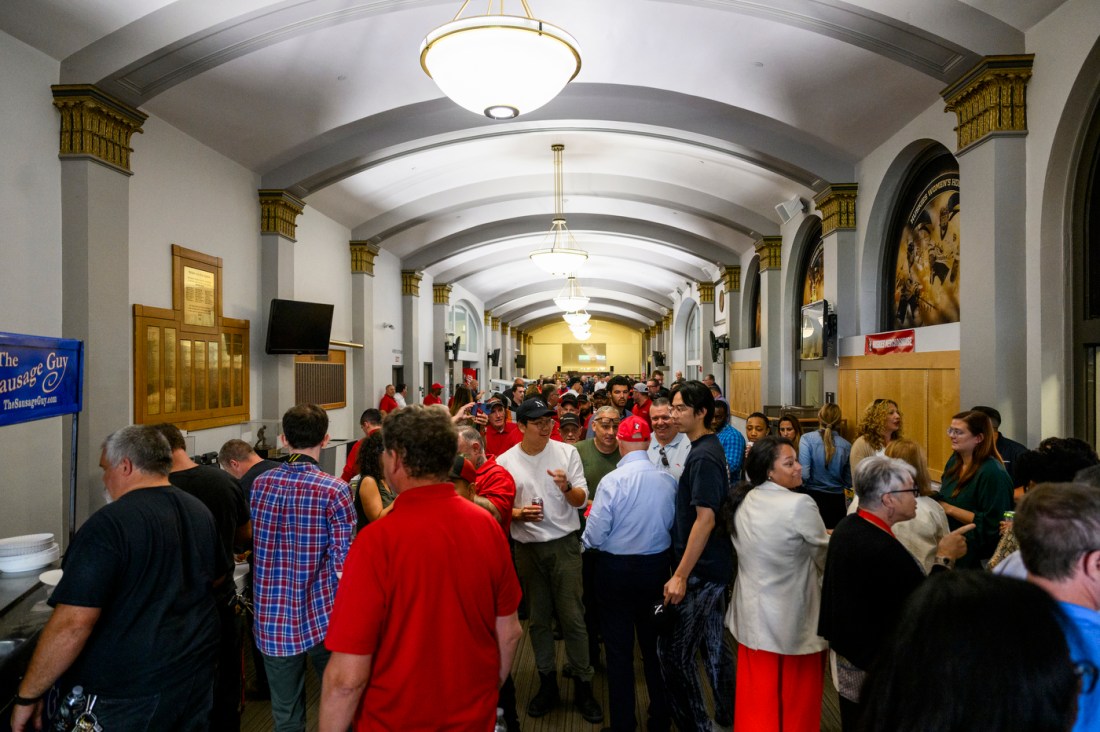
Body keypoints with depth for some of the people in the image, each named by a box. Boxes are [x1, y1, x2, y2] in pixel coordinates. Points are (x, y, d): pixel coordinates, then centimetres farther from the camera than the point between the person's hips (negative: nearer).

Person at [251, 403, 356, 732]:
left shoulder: (259, 484, -2)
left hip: (272, 618, 4)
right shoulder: (334, 490, -16)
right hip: (322, 617, -3)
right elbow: (344, 564, -15)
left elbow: (249, 543, 10)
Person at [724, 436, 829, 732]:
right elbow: (824, 558, -9)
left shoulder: (743, 501, -2)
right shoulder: (800, 504, -22)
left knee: (758, 699, 17)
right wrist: (831, 539, 13)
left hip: (754, 614, 6)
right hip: (794, 618, -5)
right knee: (797, 698, 16)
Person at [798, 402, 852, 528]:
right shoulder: (846, 445, -2)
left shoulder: (807, 439, -11)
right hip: (837, 501, 2)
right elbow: (849, 482, 5)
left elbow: (803, 474, -17)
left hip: (813, 497, -2)